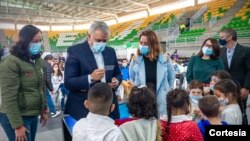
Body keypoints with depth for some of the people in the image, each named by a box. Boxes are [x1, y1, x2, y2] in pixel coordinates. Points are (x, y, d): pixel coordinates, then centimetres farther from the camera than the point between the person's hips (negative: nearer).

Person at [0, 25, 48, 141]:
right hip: (16, 118, -6)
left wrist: (44, 110, 14)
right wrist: (17, 125, -17)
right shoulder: (11, 63, -16)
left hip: (33, 116, 7)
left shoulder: (38, 60, 6)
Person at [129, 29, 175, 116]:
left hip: (161, 102, 0)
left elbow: (171, 78, 10)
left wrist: (166, 92, 11)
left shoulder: (165, 60, -5)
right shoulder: (136, 60, -3)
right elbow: (132, 78, 13)